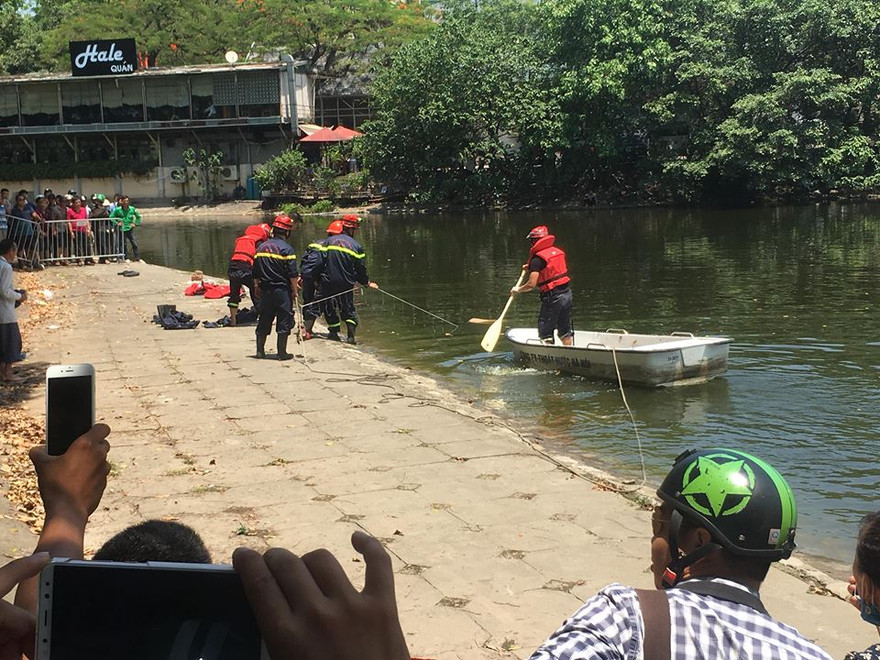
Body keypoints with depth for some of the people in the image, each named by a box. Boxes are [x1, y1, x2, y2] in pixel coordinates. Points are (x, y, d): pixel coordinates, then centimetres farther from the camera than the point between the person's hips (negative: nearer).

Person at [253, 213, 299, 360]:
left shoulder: (261, 247, 7)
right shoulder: (286, 248, -12)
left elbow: (256, 272, 13)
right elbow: (292, 273, -13)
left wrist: (257, 287, 25)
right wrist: (294, 291, -3)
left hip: (265, 290, 6)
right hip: (282, 290, -6)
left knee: (264, 320, 14)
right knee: (284, 320, 2)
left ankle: (260, 350, 17)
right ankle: (282, 352, 2)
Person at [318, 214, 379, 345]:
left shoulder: (328, 241, 0)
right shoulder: (356, 246, -3)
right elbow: (361, 269, 2)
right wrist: (367, 283, 17)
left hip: (328, 281, 0)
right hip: (346, 283, 0)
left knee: (329, 307, 17)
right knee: (348, 308, 12)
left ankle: (334, 332, 18)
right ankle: (351, 335, 2)